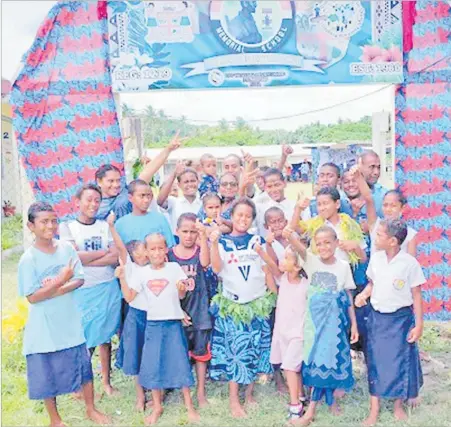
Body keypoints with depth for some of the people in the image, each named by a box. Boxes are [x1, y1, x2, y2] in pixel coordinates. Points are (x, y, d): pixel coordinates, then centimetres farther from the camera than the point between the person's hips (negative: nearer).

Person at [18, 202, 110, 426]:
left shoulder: (66, 248, -5)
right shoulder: (28, 259, -15)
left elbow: (79, 280, -4)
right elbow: (32, 297, -16)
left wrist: (54, 290, -19)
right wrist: (60, 281, -27)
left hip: (70, 321, 3)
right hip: (44, 328, -3)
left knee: (84, 366, 13)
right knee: (47, 374, 12)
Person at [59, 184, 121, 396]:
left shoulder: (106, 226, 6)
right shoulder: (67, 227, 1)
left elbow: (116, 258, -4)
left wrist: (85, 259, -12)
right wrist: (104, 252, -6)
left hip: (108, 288, 2)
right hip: (82, 291, -2)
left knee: (105, 336, 10)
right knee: (84, 339, 1)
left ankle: (106, 381, 23)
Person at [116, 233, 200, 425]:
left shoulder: (174, 268, -4)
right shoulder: (142, 273, 1)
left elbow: (182, 296, 0)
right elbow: (129, 297, 1)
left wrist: (182, 289, -22)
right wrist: (122, 278, -10)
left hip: (173, 323, -2)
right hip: (153, 323, 2)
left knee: (179, 363, 3)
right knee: (152, 365, 8)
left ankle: (189, 405, 19)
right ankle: (157, 407, 26)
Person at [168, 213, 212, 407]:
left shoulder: (199, 250, -6)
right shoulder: (169, 254, -3)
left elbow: (205, 262, -30)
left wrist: (203, 237, -41)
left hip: (198, 308, -1)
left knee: (200, 351, 10)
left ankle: (201, 392, 25)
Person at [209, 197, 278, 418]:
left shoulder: (258, 241, 5)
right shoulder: (222, 241, -2)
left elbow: (268, 270, 7)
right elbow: (216, 269, -15)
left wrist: (275, 298, 4)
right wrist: (214, 243, -26)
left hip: (258, 303, 3)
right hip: (232, 305, -2)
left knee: (255, 350, 8)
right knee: (235, 351, -1)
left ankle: (249, 393, 24)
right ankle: (234, 400, 8)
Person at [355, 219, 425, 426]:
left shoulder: (410, 263, -15)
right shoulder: (375, 257, -3)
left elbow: (416, 295, -8)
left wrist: (419, 324, -8)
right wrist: (363, 295, -10)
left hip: (401, 318, -3)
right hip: (376, 316, 4)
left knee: (400, 361, 9)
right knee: (375, 361, 8)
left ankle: (398, 405, 31)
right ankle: (374, 410, 21)